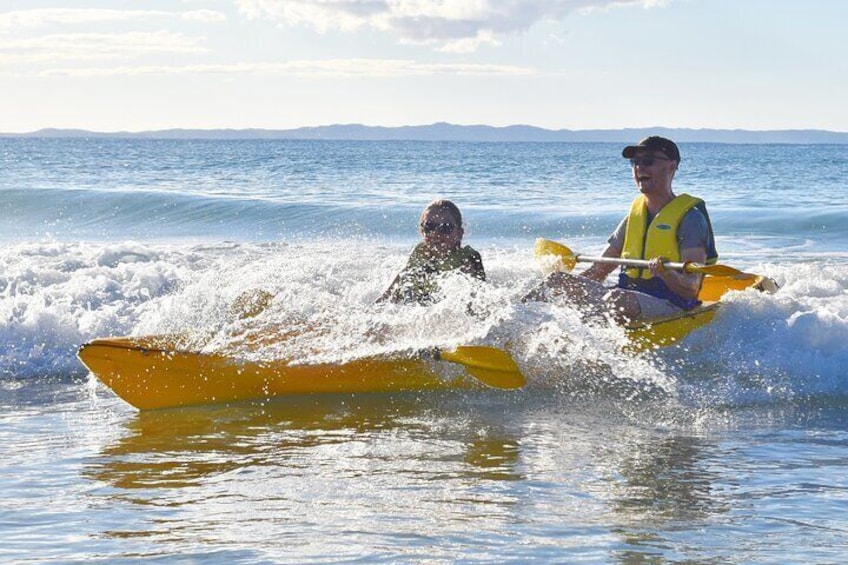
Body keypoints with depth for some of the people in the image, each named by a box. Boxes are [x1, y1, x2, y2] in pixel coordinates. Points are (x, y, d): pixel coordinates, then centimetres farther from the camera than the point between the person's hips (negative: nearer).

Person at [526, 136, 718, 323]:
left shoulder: (690, 217, -6)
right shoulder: (635, 215, 16)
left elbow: (691, 289, -17)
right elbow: (598, 272, 18)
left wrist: (666, 273, -36)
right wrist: (571, 285, 5)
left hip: (672, 305, -7)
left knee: (617, 299, -37)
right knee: (559, 281, -6)